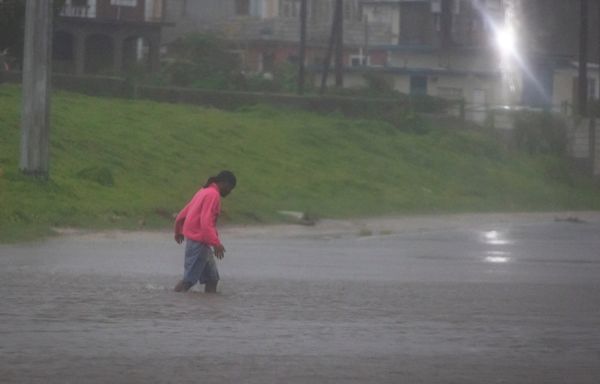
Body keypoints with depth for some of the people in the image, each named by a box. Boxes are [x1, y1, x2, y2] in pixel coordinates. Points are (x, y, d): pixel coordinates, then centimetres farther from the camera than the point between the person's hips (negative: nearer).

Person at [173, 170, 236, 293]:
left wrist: (178, 231, 36)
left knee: (212, 278, 9)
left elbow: (183, 214, 22)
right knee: (190, 279, -9)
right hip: (199, 241, -10)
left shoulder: (204, 191, 15)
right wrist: (216, 243, -27)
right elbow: (206, 222, -24)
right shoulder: (213, 195, -14)